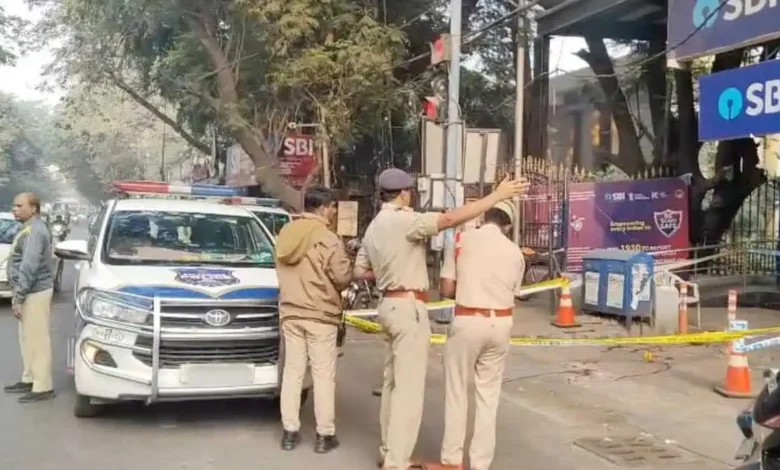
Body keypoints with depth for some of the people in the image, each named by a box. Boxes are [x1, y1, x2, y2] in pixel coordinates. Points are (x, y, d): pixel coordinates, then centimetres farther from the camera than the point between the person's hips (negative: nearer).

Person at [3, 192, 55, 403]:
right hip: (30, 291, 11)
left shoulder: (35, 230, -18)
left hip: (35, 292, -11)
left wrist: (19, 297, -22)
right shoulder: (30, 229, 16)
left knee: (38, 339, -7)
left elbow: (29, 267, -23)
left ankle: (43, 387, -3)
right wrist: (18, 293, 20)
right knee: (28, 338, 18)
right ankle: (29, 379, 29)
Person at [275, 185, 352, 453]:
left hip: (290, 312, 6)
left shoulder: (285, 234, 8)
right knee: (323, 375, 2)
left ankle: (290, 431, 16)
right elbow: (343, 278, -16)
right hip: (320, 315, -6)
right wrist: (350, 268, 6)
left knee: (292, 371, 12)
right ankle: (325, 435, 7)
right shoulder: (328, 239, -15)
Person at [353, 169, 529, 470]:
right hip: (408, 307, -10)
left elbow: (360, 270, 18)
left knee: (393, 382, 16)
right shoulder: (403, 220, -16)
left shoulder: (373, 227, 13)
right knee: (408, 387, -5)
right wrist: (498, 195, -25)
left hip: (390, 304, 10)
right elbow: (450, 219, -28)